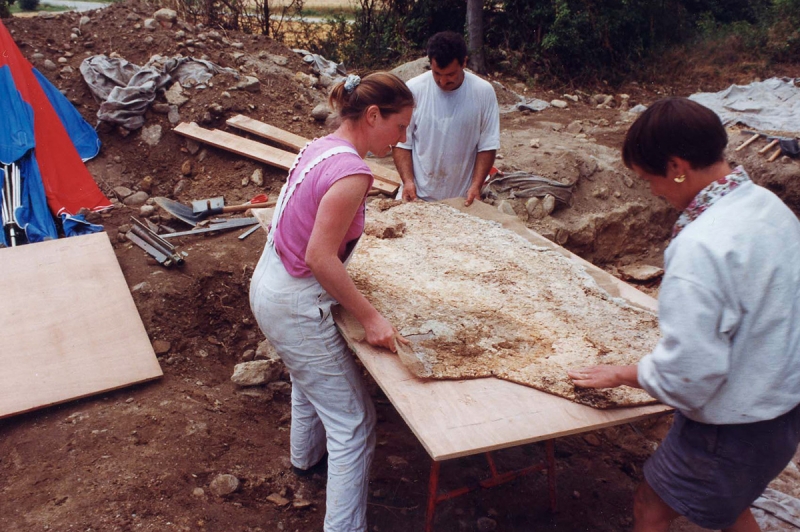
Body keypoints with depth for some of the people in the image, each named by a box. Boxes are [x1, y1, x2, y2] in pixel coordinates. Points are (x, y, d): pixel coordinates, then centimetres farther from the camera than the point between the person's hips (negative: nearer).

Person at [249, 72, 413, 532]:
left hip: (268, 285, 10)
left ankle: (307, 455, 60)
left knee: (311, 380, 35)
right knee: (354, 424, 1)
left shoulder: (320, 147, 2)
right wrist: (370, 317, -20)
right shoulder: (351, 171, -25)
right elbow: (320, 257, -26)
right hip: (295, 307, -10)